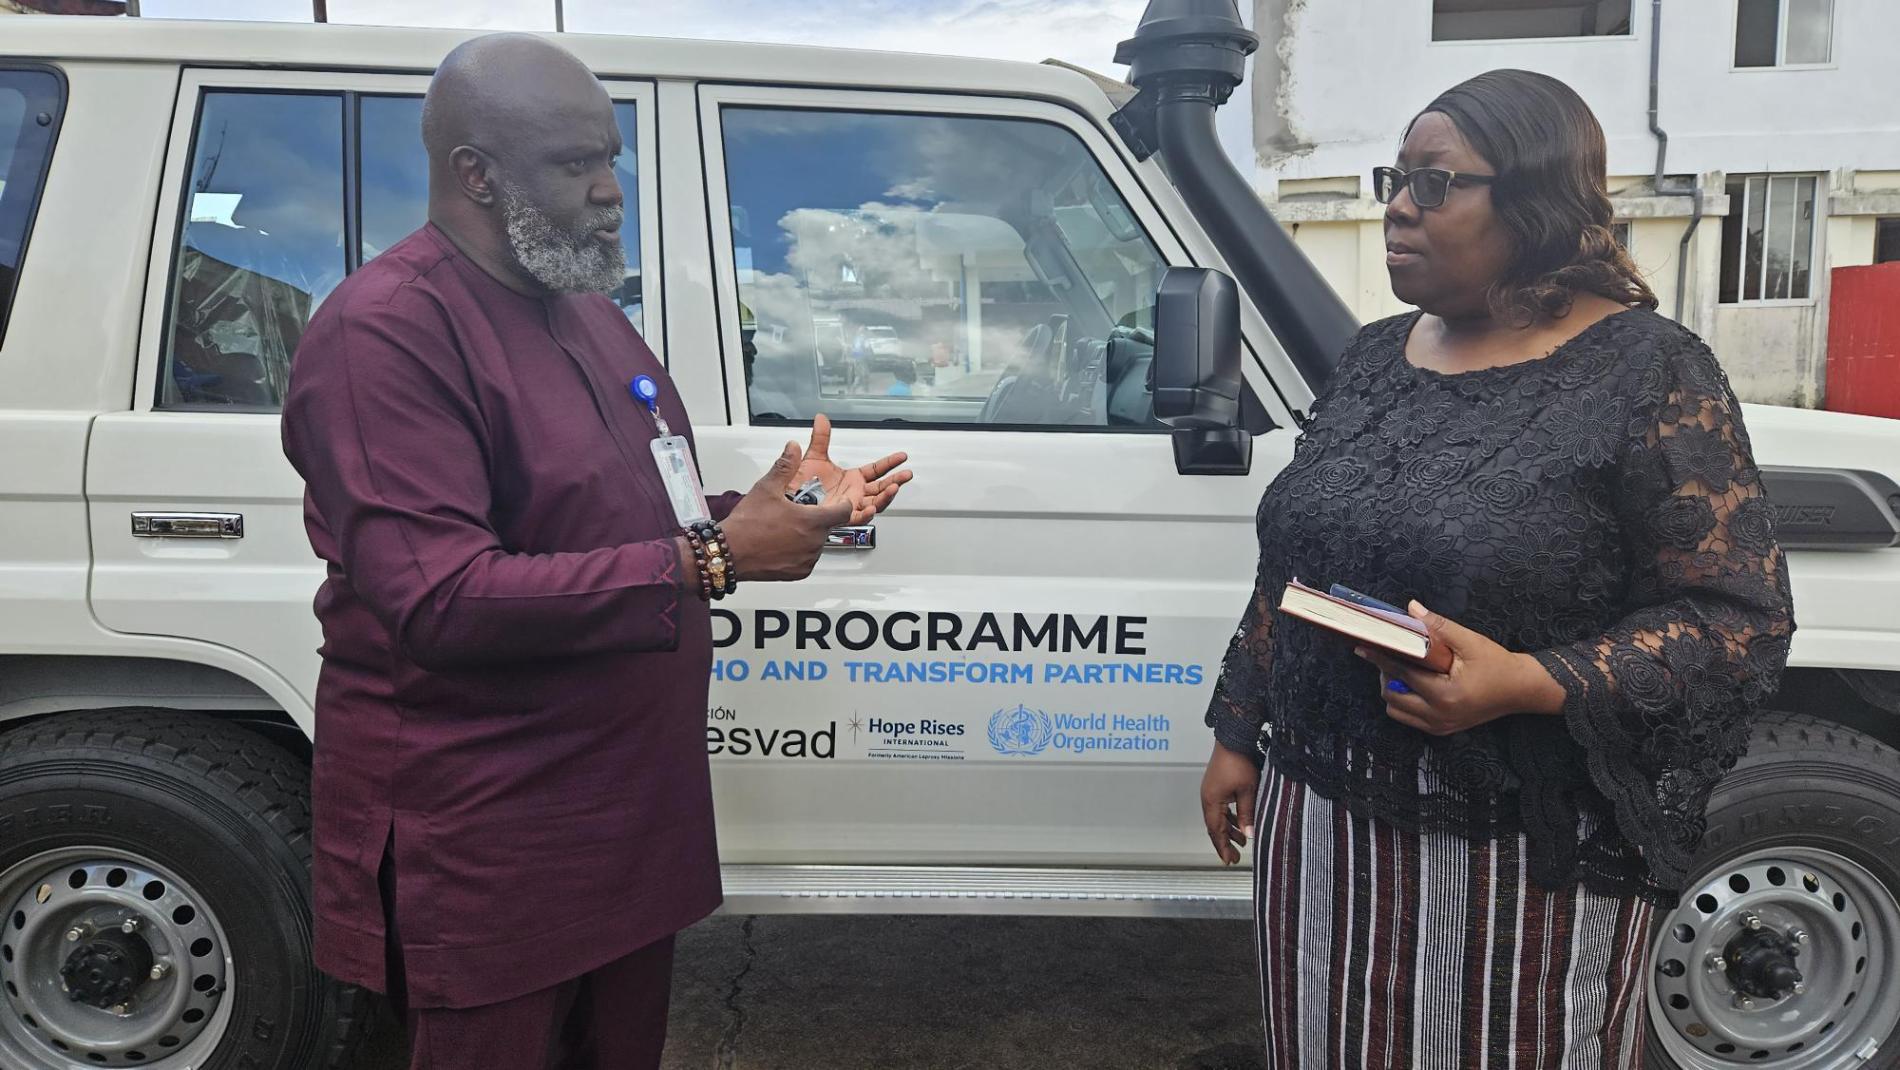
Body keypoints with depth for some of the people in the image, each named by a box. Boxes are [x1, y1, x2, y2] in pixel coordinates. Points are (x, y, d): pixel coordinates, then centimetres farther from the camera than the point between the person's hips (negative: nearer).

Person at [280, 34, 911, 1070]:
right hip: (484, 851, -8)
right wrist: (708, 559, -27)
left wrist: (763, 509, 2)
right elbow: (441, 602, -27)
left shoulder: (585, 309, 13)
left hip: (632, 809, 9)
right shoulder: (386, 330, -18)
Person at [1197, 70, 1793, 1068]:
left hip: (1525, 855, -5)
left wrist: (1527, 683, -24)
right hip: (1320, 824, 6)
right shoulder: (1372, 357, 8)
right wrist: (1237, 735, 14)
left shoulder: (1651, 375, -10)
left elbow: (1741, 618, -12)